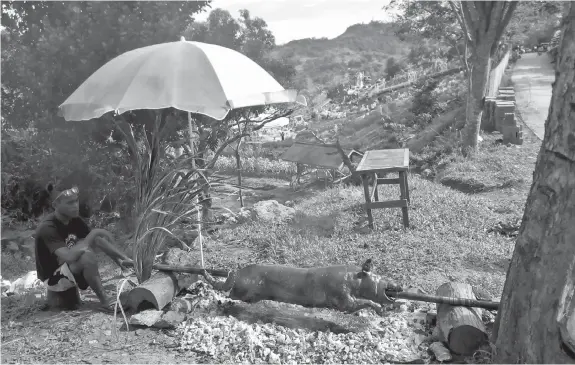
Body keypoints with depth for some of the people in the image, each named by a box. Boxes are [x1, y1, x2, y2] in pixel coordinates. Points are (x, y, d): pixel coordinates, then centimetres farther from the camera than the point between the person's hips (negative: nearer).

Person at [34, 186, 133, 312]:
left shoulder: (75, 220, -5)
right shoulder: (47, 228, -29)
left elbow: (97, 240, 0)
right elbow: (68, 257, -41)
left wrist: (118, 260, -12)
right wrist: (93, 234, -32)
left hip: (70, 267, 8)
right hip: (54, 278, -8)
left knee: (97, 239, -9)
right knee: (86, 256, -35)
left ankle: (131, 264, -11)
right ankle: (105, 301, -25)